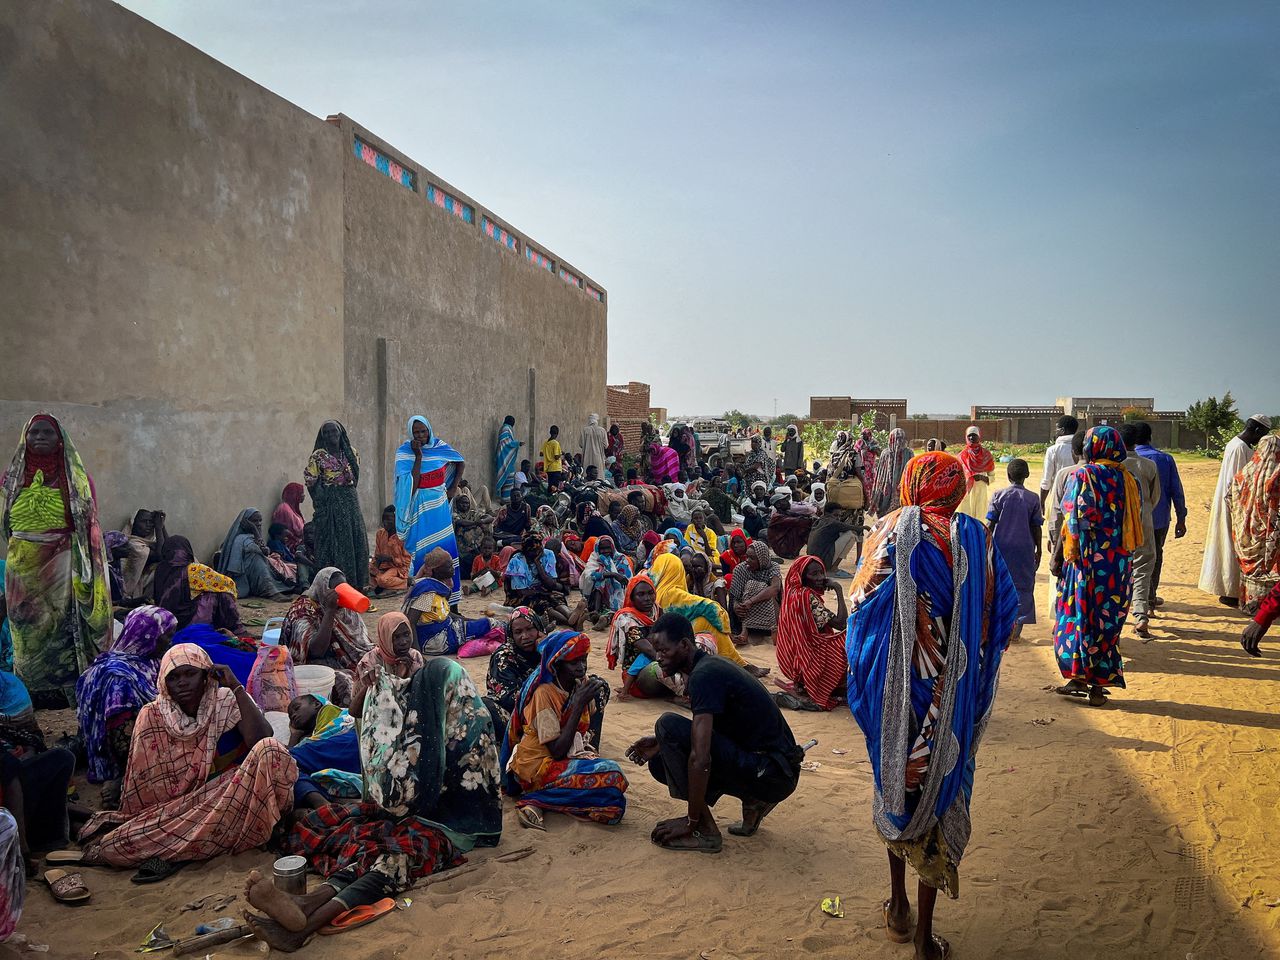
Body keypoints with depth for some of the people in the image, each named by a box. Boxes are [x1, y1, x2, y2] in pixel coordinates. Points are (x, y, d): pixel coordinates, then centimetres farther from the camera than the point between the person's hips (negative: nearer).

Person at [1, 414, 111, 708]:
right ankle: (31, 690, 16)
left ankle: (68, 688, 6)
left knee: (64, 621, -1)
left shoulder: (76, 476, 1)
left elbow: (88, 522, 0)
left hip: (61, 562, -3)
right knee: (27, 626, 7)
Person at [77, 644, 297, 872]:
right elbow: (139, 780, 6)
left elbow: (260, 741, -23)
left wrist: (236, 687, -20)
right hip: (176, 806, 0)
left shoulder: (228, 701, -5)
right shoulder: (152, 716, 1)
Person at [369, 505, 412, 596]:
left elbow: (406, 560, -10)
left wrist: (390, 558, -23)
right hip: (382, 567, 7)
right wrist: (375, 561, -12)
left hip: (398, 567, -6)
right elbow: (377, 553, 11)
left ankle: (406, 582, -11)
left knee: (382, 580, -33)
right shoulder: (380, 533, 4)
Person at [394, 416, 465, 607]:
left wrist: (454, 488, 8)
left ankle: (451, 600, 8)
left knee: (447, 550, 1)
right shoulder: (404, 452, -7)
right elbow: (412, 484, -17)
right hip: (420, 508, -3)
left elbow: (461, 463, 17)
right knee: (422, 552, -2)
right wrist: (418, 456, -19)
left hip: (439, 505, 3)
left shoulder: (440, 446, 1)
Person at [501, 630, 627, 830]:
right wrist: (579, 703, -25)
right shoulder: (544, 693, -20)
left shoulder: (582, 683, -1)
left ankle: (537, 801, -8)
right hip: (538, 765, -8)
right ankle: (533, 799, -16)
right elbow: (558, 751, -23)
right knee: (611, 777, -25)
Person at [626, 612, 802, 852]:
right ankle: (754, 802, 9)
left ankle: (704, 831, -11)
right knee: (660, 763, 8)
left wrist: (691, 821, -15)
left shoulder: (704, 675, -19)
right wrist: (660, 744, 10)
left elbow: (701, 758, -24)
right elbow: (703, 735, 25)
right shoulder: (709, 664, 11)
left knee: (668, 724, -17)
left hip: (771, 773, -10)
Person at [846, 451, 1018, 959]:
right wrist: (974, 671, 12)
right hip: (953, 696, 0)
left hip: (895, 686, 0)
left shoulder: (890, 531, -8)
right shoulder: (975, 538, -6)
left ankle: (898, 905, 32)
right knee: (940, 790, 9)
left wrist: (865, 673, 3)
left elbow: (861, 606, -10)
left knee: (896, 783, 19)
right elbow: (1002, 612, -3)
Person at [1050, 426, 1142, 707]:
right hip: (1120, 562, 4)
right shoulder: (1128, 479, 6)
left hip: (1086, 557, -4)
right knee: (1108, 619, 9)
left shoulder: (1081, 475, -7)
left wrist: (1058, 557, -5)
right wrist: (1125, 556, 17)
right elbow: (1135, 522, 7)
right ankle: (1099, 684, 13)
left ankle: (1079, 676, 9)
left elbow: (1071, 521, -11)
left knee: (1079, 614, 7)